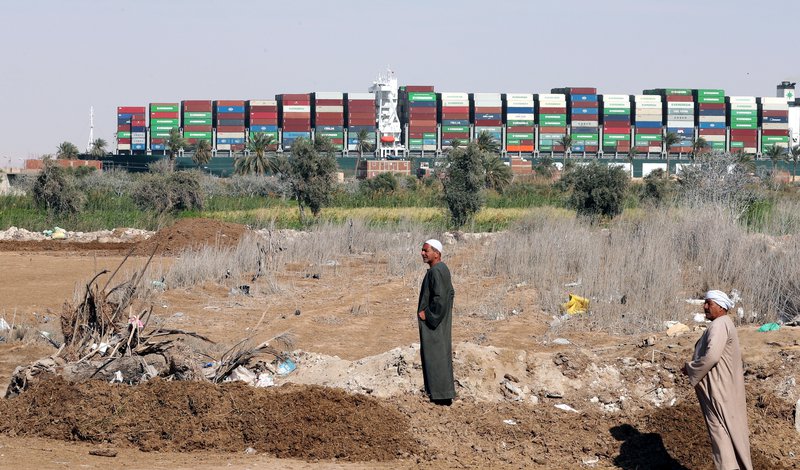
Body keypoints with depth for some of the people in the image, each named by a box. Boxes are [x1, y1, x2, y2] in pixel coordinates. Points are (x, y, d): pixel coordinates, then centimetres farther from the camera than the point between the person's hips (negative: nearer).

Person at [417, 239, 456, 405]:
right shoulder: (443, 269, 11)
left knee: (434, 356, -5)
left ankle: (441, 395, -1)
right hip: (440, 320, 10)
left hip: (432, 322, -10)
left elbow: (439, 297, -28)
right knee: (442, 356, 14)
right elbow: (450, 293, 21)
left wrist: (427, 314, -17)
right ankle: (445, 393, 19)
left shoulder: (435, 271, -21)